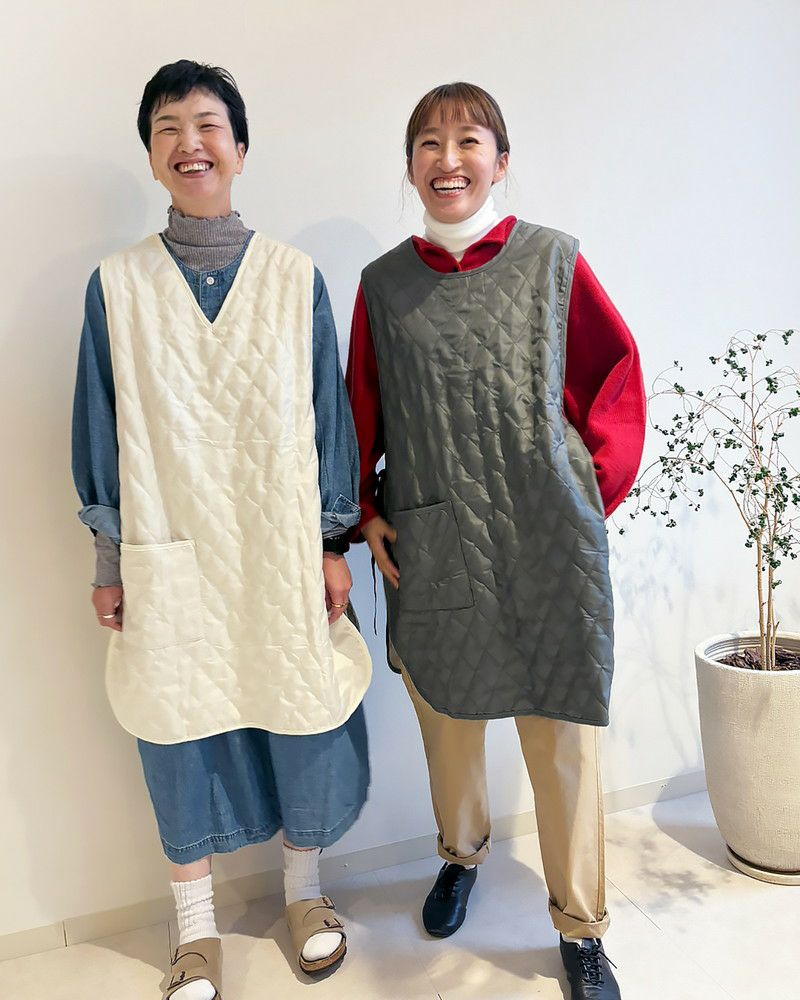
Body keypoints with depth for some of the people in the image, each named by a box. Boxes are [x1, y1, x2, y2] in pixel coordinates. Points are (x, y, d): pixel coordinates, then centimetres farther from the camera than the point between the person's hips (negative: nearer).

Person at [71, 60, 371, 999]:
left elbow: (328, 411, 3)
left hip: (281, 547, 0)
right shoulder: (116, 285, 3)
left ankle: (304, 889, 38)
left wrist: (332, 542, 1)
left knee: (298, 709, 9)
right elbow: (100, 428, 5)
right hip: (171, 550, 1)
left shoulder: (296, 277, 2)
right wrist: (110, 560, 4)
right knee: (182, 724, 10)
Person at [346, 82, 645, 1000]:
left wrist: (598, 489, 1)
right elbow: (363, 410, 12)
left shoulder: (554, 262, 1)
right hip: (431, 552, 2)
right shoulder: (384, 284, 6)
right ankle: (461, 853, 46)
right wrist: (366, 511, 5)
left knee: (561, 738, 5)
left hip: (548, 546, -1)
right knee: (447, 720, 16)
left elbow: (615, 377, 6)